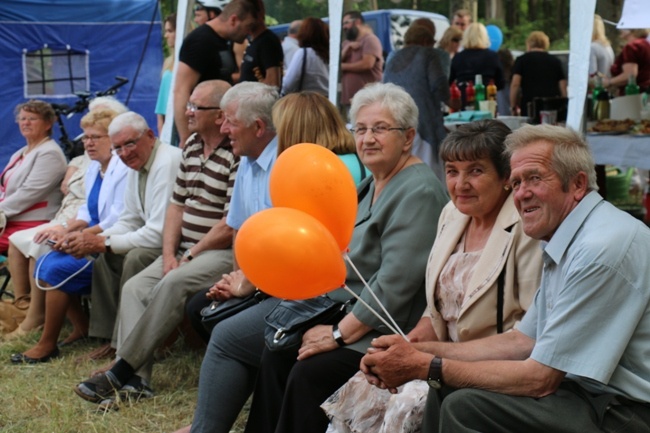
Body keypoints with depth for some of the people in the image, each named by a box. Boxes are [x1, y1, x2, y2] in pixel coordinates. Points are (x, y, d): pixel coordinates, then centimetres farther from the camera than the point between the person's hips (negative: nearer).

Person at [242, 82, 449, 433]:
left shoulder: (419, 193, -17)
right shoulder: (371, 186, 13)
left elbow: (394, 282, -24)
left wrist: (340, 334, -19)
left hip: (386, 333, -9)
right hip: (346, 315, 9)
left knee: (310, 373, -22)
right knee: (276, 356, -2)